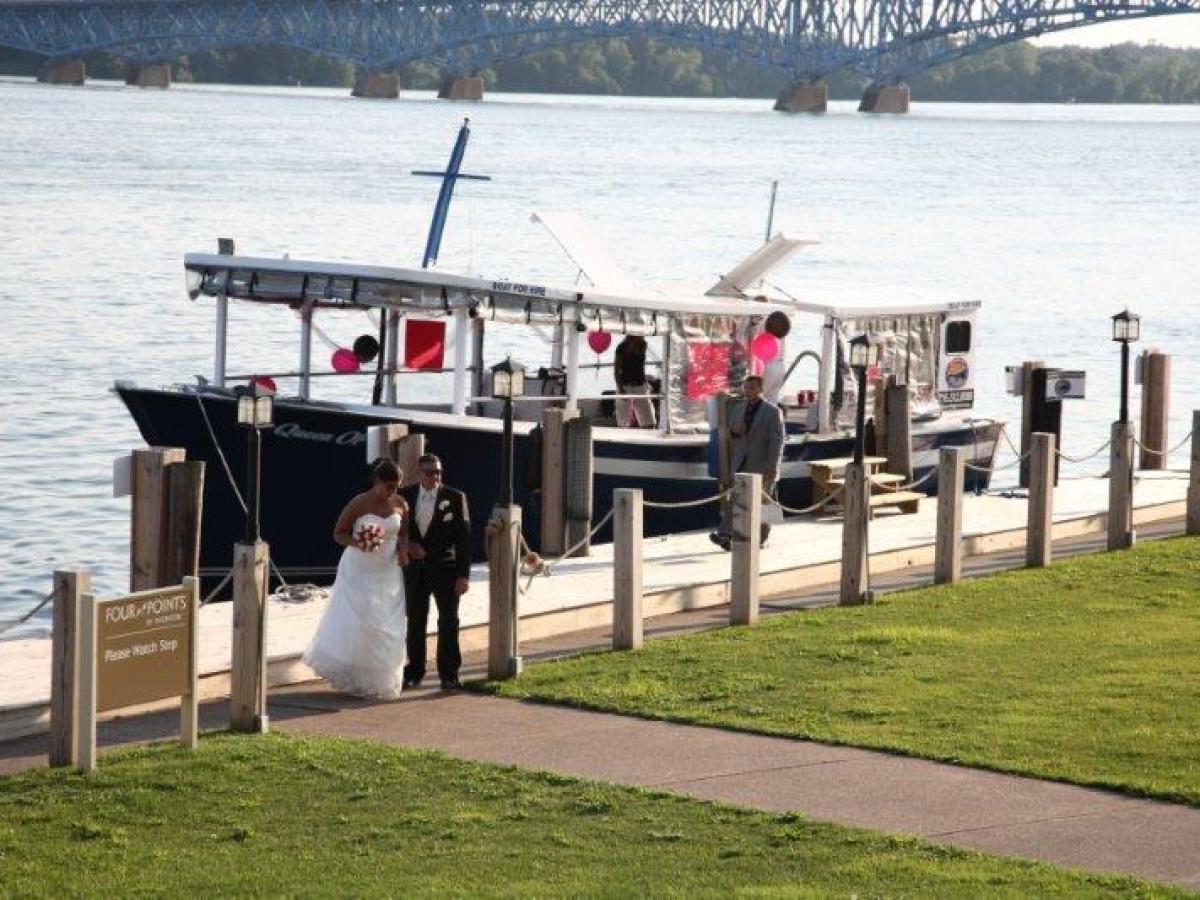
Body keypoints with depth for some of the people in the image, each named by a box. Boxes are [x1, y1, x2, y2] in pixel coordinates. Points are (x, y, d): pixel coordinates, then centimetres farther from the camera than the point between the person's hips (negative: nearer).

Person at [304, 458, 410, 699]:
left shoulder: (400, 505, -1)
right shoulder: (358, 504, -13)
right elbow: (338, 533, -5)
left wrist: (403, 548, -7)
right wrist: (357, 543, -25)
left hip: (387, 574, 4)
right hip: (359, 572, -4)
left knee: (386, 629, 3)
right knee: (355, 623, -8)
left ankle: (379, 681, 16)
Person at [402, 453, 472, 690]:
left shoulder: (455, 498, -6)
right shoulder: (406, 497, 2)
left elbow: (464, 537, -7)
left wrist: (463, 574, -12)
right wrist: (407, 544, -8)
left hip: (445, 568, -2)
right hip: (415, 569, 2)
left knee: (448, 622, 4)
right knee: (415, 622, 8)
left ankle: (449, 674, 11)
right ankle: (414, 672, 17)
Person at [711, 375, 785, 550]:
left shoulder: (772, 412, -6)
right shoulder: (738, 408, 12)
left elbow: (777, 440, -10)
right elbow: (729, 433, 20)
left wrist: (772, 467, -17)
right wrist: (734, 431, -5)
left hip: (761, 465, -5)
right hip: (740, 463, 5)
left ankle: (761, 539, 15)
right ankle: (726, 534, -17)